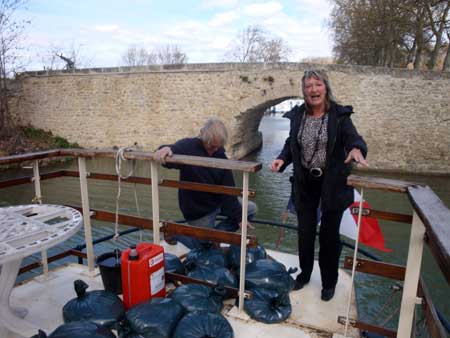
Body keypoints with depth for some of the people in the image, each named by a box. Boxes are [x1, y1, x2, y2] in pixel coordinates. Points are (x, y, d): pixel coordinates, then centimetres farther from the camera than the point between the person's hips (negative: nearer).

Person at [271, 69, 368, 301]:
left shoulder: (340, 115, -10)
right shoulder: (297, 115, 0)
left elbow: (352, 137, -20)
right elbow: (291, 143, 6)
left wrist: (356, 149, -43)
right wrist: (282, 159, -13)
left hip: (332, 183, -3)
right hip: (305, 182, 3)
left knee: (329, 233, 11)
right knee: (305, 231, 15)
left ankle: (329, 282, 33)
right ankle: (304, 273, 39)